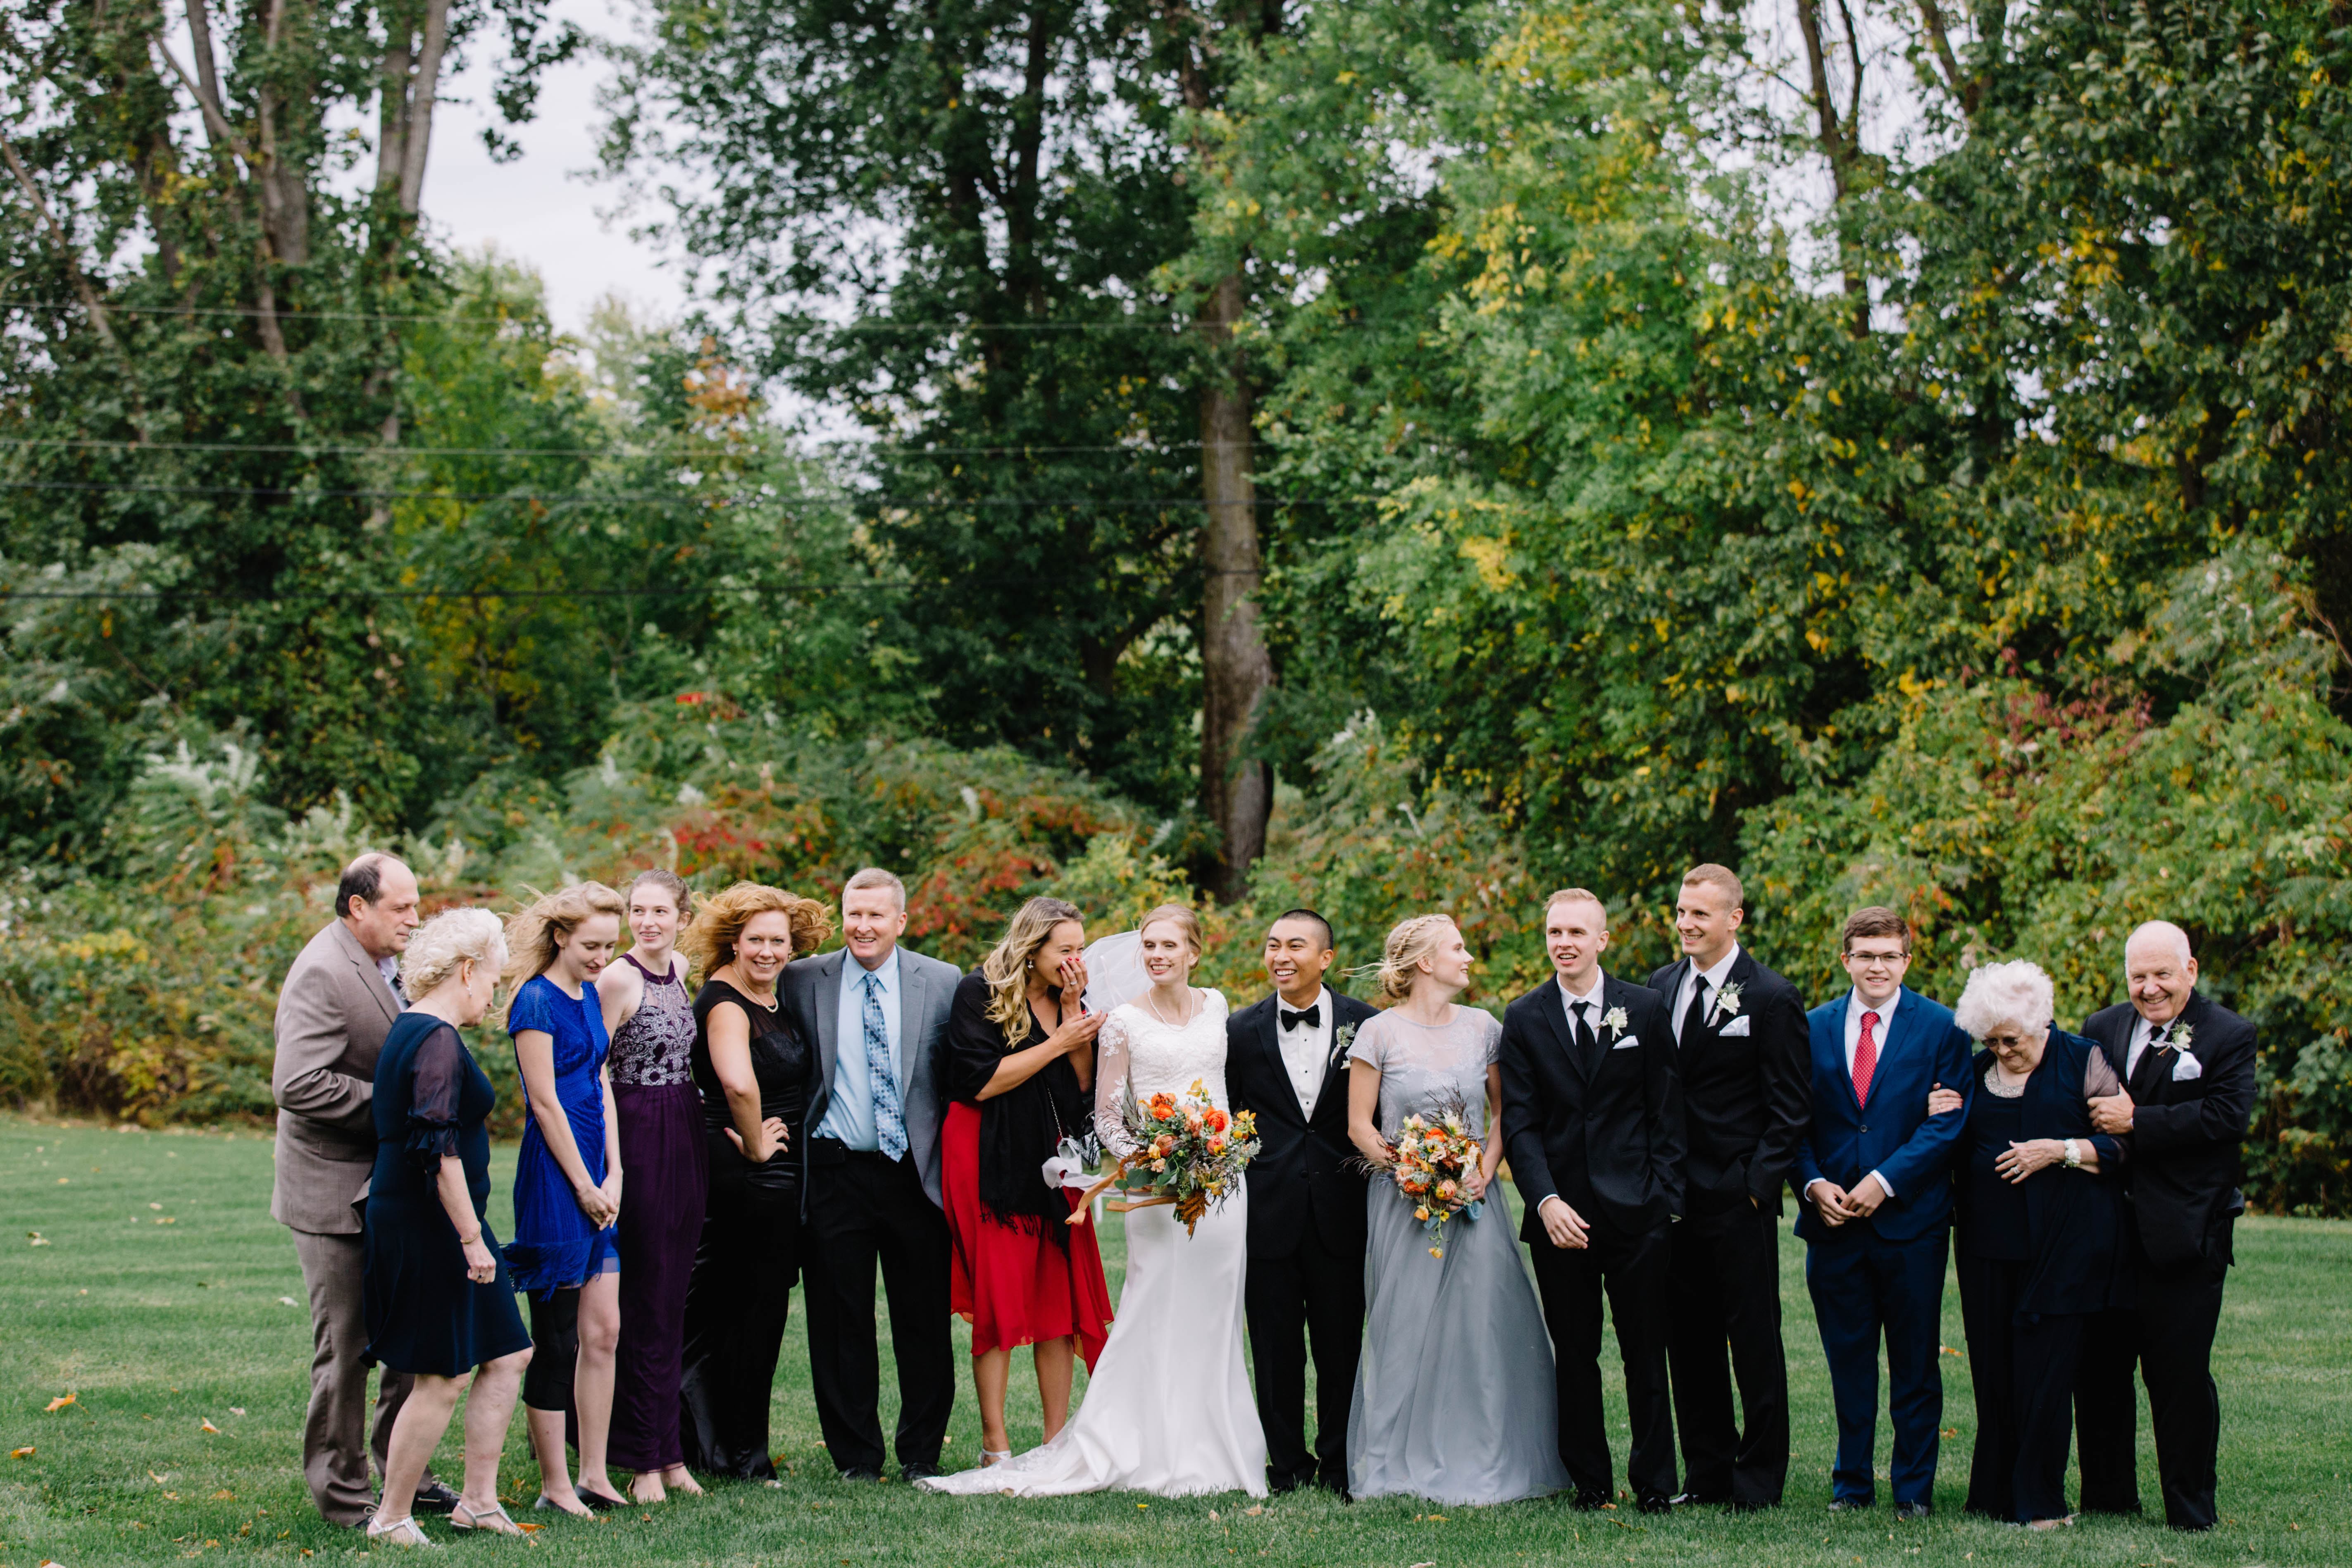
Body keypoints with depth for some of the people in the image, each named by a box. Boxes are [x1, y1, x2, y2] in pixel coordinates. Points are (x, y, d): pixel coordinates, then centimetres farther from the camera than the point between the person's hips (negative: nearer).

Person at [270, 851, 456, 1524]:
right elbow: (299, 1085, -29)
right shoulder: (322, 974, -19)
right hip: (339, 1194, -9)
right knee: (345, 1348, 1)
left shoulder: (388, 965, 11)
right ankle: (340, 1491, 12)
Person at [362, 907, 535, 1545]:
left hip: (420, 1223, 11)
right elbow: (438, 1149, -23)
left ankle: (479, 1499, 17)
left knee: (507, 1355, 12)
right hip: (428, 1227, -11)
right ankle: (391, 1518, 5)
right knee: (442, 1378, -4)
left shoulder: (410, 1032, 15)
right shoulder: (438, 1042, -17)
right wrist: (472, 1239, -21)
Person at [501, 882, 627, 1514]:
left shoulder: (589, 995, 13)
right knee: (556, 1339, -2)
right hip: (555, 1178, -8)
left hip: (595, 1179, 8)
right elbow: (546, 1104, -14)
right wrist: (584, 1187, -10)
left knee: (604, 1331, 9)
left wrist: (613, 1178, 5)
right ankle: (556, 1487, 5)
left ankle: (593, 1477, 15)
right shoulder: (537, 1001, -12)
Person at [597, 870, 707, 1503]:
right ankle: (643, 1458, 3)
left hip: (686, 1138, 7)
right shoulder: (617, 978, -11)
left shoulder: (681, 970, 11)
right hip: (638, 1137, -7)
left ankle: (668, 1450, 16)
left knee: (672, 1297, 10)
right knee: (644, 1299, -3)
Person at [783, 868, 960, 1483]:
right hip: (836, 1174, 0)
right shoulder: (803, 980, 3)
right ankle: (856, 1455, 15)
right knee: (841, 1322, 4)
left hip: (916, 1174, 0)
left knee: (925, 1322, 5)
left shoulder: (942, 983, 3)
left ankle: (922, 1453, 17)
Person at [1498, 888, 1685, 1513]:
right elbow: (1519, 1122, 1)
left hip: (1635, 1211, -1)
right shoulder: (1524, 1018, 5)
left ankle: (1654, 1483, 10)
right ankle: (1588, 1480, 14)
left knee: (1646, 1355, 2)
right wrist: (1546, 1200, -12)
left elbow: (1668, 1111, 4)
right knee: (1574, 1356, 6)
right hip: (1561, 1214, 1)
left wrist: (1665, 1199, -4)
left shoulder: (1646, 1009, 4)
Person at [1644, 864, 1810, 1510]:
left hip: (1739, 1197, -5)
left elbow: (1790, 1107, -7)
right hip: (1675, 1194, 5)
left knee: (1754, 1339, 3)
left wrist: (1760, 1183, -14)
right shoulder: (1662, 986, 10)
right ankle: (1708, 1471, 19)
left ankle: (1761, 1476, 12)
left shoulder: (1772, 998, -7)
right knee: (1688, 1341, 10)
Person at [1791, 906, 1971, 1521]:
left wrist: (1885, 1181, -15)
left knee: (1914, 1364, 4)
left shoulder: (1941, 1028, 0)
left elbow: (1947, 1123, -6)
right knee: (1848, 1360, 8)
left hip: (1911, 1220, -2)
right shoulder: (1813, 1028, 9)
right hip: (1833, 1219, 2)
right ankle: (1853, 1482, 18)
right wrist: (1814, 1184, -8)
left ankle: (1914, 1487, 12)